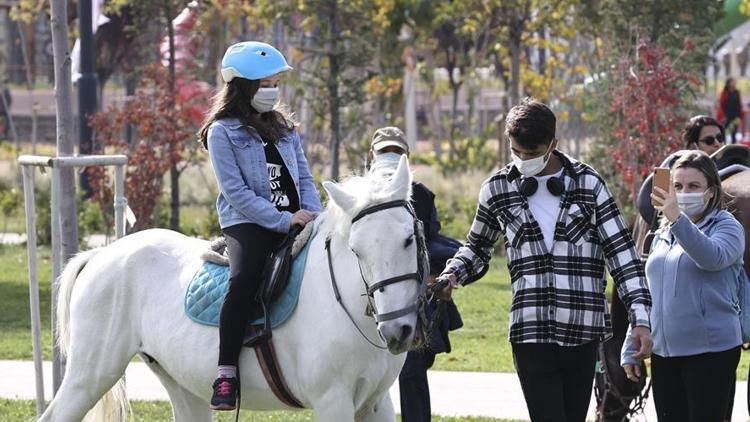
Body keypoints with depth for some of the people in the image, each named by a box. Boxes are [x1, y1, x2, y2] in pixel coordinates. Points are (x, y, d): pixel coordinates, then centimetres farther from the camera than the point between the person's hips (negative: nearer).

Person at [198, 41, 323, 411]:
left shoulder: (284, 127, 17)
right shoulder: (222, 131, -2)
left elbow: (304, 178, 16)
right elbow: (236, 192, -10)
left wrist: (315, 216, -4)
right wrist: (284, 220, -17)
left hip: (294, 222, 6)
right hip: (248, 224, -6)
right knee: (245, 277, -33)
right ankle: (227, 373, -29)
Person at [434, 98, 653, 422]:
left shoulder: (588, 183, 2)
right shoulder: (498, 189, 6)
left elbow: (620, 250, 1)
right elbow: (478, 247, 22)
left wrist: (640, 318, -7)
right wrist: (452, 275, 0)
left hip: (583, 334, 1)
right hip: (531, 333, -1)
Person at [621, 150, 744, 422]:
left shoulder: (726, 227, -3)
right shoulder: (663, 236, 17)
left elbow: (712, 257, -27)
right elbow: (648, 295, 23)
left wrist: (677, 219, -39)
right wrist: (631, 350, 18)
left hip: (710, 351, -6)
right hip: (664, 353, 6)